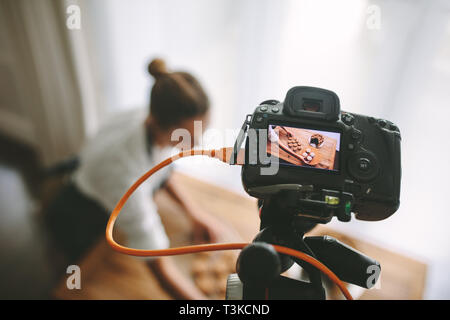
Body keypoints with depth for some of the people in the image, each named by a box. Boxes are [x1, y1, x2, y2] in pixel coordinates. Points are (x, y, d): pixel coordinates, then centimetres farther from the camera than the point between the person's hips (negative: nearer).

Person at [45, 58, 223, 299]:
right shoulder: (123, 168, -47)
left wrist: (193, 212, -11)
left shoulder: (160, 129, -27)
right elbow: (157, 261, -39)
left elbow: (161, 170, -1)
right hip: (79, 223, -5)